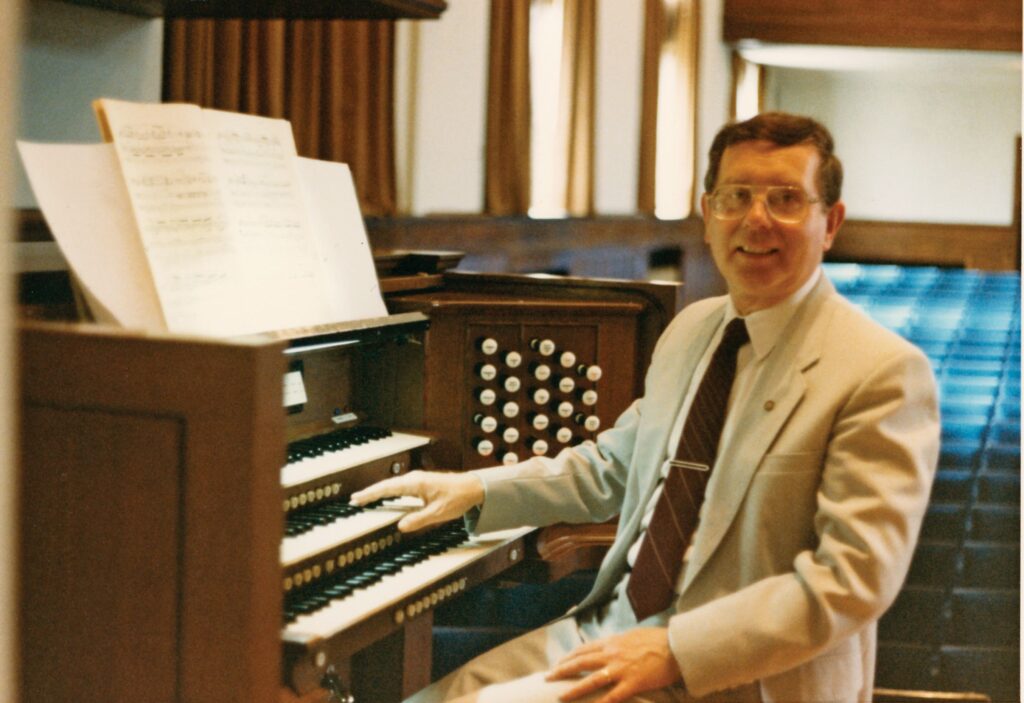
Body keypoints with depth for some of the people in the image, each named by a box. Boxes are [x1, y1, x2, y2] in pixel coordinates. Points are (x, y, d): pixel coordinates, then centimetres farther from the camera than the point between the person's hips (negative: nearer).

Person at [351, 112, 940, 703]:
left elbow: (854, 577, -21)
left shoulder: (885, 373, -15)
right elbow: (614, 466, 23)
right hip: (619, 629, 7)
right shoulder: (690, 329, 11)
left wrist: (675, 652, -25)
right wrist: (476, 489, 11)